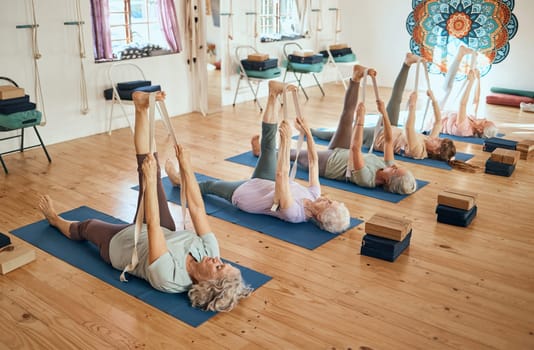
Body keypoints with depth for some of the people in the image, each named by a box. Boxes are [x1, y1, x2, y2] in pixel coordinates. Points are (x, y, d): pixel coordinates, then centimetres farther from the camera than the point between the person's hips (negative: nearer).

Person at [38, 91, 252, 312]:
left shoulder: (169, 278, -43)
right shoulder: (209, 252, -29)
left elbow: (152, 225, -46)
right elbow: (197, 209, -24)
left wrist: (150, 180, -46)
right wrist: (186, 169, -27)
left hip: (120, 242, -4)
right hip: (161, 234, 4)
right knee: (150, 170, -14)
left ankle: (55, 219, 55)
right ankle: (141, 110, -7)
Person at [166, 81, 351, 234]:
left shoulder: (294, 213, -40)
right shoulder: (314, 196, -21)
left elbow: (281, 175, -51)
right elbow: (313, 162, -10)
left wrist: (287, 141, -53)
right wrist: (308, 133, -17)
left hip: (243, 193, -6)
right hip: (265, 184, 6)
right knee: (269, 142, -12)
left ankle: (180, 180, 45)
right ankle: (273, 95, 0)